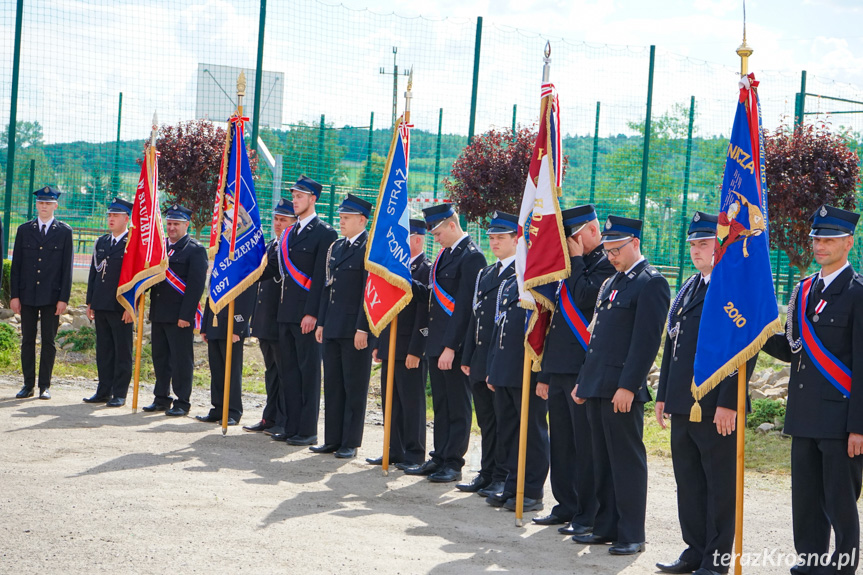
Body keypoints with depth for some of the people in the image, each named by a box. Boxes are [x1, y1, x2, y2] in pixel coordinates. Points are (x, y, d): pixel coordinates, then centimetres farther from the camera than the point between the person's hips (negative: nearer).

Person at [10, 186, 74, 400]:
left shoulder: (64, 232, 4)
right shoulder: (24, 230, 9)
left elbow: (67, 268, 1)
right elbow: (16, 265, 8)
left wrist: (64, 298, -6)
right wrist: (14, 295, 0)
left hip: (51, 296, -2)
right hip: (27, 295, 2)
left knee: (48, 342, 1)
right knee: (27, 340, 5)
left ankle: (44, 386, 7)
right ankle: (28, 385, 11)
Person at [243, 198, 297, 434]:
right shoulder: (270, 246, 17)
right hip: (265, 320, 9)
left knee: (285, 372, -3)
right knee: (271, 370, 14)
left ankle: (284, 422, 1)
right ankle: (270, 417, 21)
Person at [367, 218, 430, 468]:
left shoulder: (426, 271, -10)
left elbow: (425, 313, -15)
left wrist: (416, 350, -19)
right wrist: (378, 344, 16)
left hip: (411, 350, -8)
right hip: (390, 349, 8)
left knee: (412, 403, -1)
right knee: (391, 401, 10)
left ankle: (414, 454, 6)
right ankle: (395, 452, 17)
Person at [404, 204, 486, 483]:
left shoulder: (471, 257, -14)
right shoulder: (444, 254, 15)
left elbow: (464, 306, -18)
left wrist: (451, 346, -20)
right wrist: (433, 343, 13)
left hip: (456, 346, -9)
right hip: (437, 344, 9)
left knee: (457, 406, 0)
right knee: (441, 405, 13)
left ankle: (453, 463, 5)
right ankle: (439, 458, 20)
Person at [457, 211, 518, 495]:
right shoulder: (485, 274, 18)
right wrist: (467, 357, 15)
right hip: (481, 362, 8)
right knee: (486, 420, 13)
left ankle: (503, 478, 5)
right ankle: (487, 474, 21)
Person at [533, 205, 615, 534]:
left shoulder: (607, 264, -7)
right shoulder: (571, 266, 19)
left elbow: (585, 299, -24)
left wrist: (576, 260, -10)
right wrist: (545, 374, 21)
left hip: (584, 370, -9)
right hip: (559, 370, 9)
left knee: (586, 445, -4)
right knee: (561, 443, 13)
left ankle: (588, 516, 2)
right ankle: (566, 507, 22)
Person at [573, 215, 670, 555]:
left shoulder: (651, 283, -9)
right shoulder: (611, 283, 19)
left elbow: (647, 340, -16)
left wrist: (628, 386, -20)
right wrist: (583, 381, 17)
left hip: (622, 389, -9)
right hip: (597, 386, 9)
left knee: (627, 460, -3)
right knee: (603, 460, 12)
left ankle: (632, 535, 3)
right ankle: (606, 527, 20)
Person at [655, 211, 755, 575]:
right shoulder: (688, 289, 17)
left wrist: (728, 403, -19)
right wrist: (663, 395, 16)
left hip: (716, 408, -8)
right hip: (683, 405, 8)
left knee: (720, 486, 1)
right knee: (688, 483, 14)